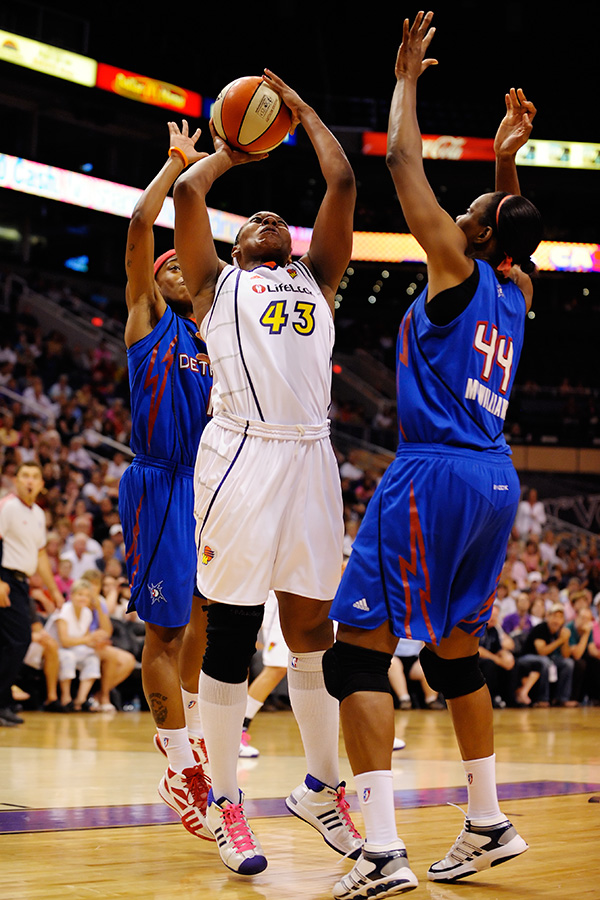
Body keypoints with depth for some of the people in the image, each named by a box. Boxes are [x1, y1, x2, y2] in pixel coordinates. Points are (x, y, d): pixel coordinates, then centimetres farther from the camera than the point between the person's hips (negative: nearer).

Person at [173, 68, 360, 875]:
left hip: (310, 455, 4)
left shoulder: (317, 279, 23)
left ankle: (321, 787, 20)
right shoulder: (217, 282, 16)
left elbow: (342, 183, 18)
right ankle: (225, 802, 7)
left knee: (313, 629, 8)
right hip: (241, 452, -3)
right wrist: (227, 155, 23)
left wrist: (301, 109, 26)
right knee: (231, 636, -1)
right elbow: (188, 191, 5)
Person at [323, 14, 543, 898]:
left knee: (357, 645, -9)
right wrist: (508, 159, 38)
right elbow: (517, 232, 39)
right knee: (454, 651, 19)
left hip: (435, 475, -9)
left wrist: (408, 80, 10)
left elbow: (403, 161, -1)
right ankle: (487, 825, 26)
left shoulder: (459, 268, -5)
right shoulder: (515, 293, 14)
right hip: (496, 482, 9)